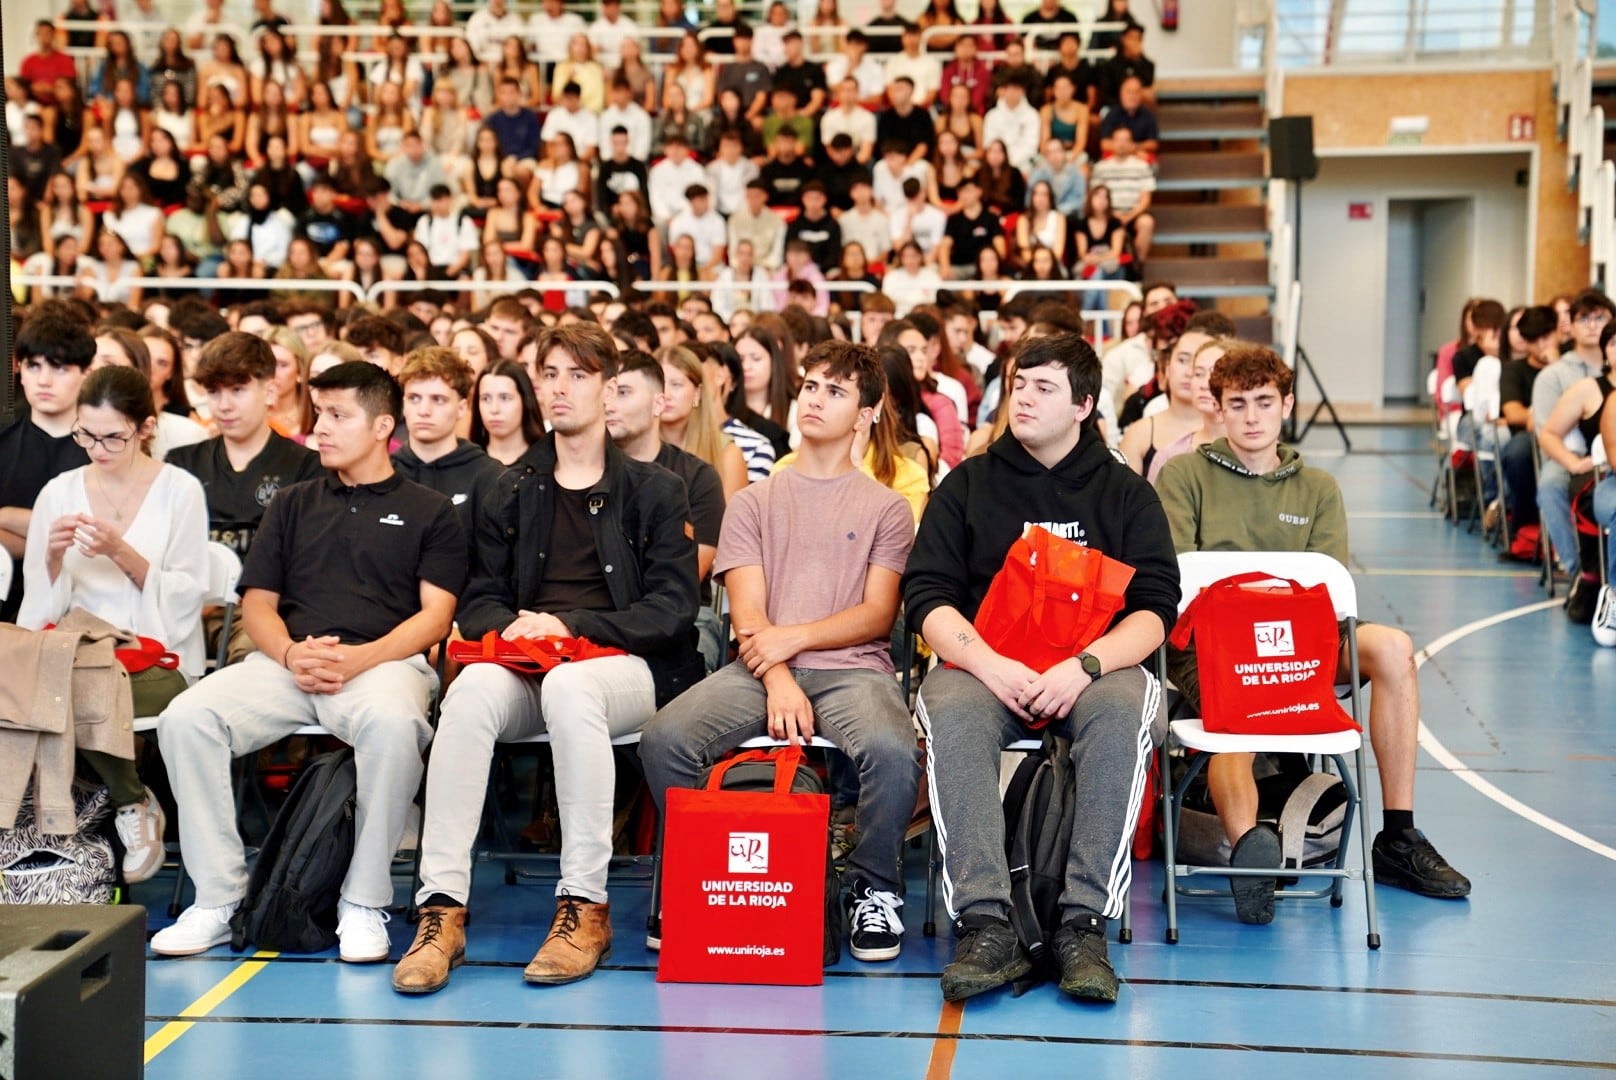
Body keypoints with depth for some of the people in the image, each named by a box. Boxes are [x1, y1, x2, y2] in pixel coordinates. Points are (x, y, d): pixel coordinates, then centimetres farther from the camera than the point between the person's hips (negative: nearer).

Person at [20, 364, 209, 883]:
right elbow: (41, 606, 9)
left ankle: (130, 802, -3)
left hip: (158, 660, -3)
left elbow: (184, 599, -5)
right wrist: (54, 556, -11)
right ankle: (132, 802, -9)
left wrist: (121, 552, -18)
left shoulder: (179, 490, 0)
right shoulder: (59, 492, 10)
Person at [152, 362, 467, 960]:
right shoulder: (293, 504, 25)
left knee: (392, 722, -40)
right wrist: (289, 653, -6)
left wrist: (358, 658, -15)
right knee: (185, 718, -25)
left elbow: (435, 614, 3)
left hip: (384, 660, -4)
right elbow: (257, 602, 18)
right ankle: (217, 899, -16)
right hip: (287, 661, 4)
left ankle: (364, 904, -25)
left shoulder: (429, 511, 14)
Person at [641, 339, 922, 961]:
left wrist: (795, 636, -11)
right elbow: (748, 612, 5)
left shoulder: (885, 508, 15)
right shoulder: (755, 502, 18)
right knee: (664, 738, -27)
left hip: (852, 668, -1)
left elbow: (878, 614, 4)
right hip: (760, 669, 2)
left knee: (892, 750, -36)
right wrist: (778, 678, -14)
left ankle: (874, 888, -9)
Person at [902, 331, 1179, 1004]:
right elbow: (927, 595, 4)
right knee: (949, 712, -34)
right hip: (985, 663, 0)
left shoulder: (1126, 493, 13)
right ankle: (985, 924, -39)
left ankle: (1085, 925, -35)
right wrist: (989, 664, -15)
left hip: (1094, 670, 0)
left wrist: (1086, 666, -17)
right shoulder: (968, 484, 14)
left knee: (1125, 711, -35)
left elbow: (1155, 609, 2)